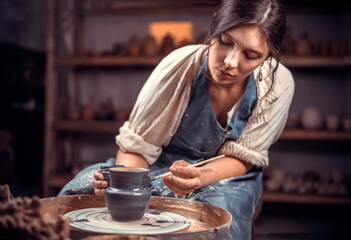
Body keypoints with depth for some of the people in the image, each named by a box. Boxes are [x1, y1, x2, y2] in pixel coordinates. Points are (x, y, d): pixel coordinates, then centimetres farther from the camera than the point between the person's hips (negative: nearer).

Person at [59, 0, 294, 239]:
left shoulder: (278, 84, -20)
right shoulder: (180, 66, -24)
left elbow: (242, 157, -12)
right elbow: (136, 146, -15)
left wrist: (201, 176, -33)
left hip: (227, 175, 0)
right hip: (165, 164, 1)